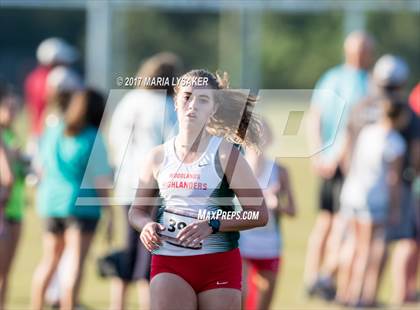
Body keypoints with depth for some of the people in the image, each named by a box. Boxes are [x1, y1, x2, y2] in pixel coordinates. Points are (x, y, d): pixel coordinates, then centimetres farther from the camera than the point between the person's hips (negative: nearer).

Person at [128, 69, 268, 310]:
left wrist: (212, 225, -19)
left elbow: (259, 214, -6)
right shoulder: (159, 156, 7)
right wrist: (146, 225, -5)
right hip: (169, 265, 2)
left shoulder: (224, 153, -2)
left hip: (220, 264, -2)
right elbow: (138, 210, 19)